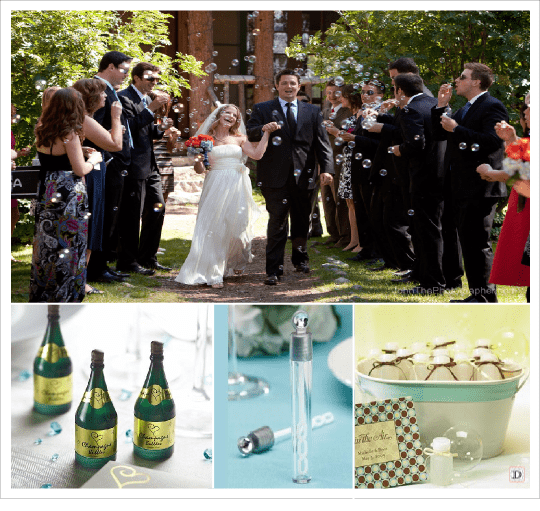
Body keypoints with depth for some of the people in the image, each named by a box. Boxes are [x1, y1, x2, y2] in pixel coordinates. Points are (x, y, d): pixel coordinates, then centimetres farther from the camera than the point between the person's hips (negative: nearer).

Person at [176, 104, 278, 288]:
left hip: (237, 188, 2)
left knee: (237, 224, 2)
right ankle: (214, 273, -3)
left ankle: (236, 262, 29)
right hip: (216, 188, -2)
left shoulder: (239, 139, 12)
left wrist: (266, 133, 1)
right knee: (214, 227, -7)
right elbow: (199, 169, 1)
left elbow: (257, 154, -2)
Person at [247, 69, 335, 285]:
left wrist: (326, 169, -6)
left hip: (303, 176, 3)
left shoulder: (312, 111, 12)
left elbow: (322, 142, 7)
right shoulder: (262, 109, 7)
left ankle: (300, 259, 34)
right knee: (277, 222, -7)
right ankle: (274, 270, -2)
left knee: (302, 221, 13)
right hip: (275, 176, -3)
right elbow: (250, 135, -1)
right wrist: (262, 130, -24)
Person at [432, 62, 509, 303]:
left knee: (478, 242, -7)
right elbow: (440, 133, 19)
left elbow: (493, 141, -24)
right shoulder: (465, 109, 20)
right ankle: (476, 294, 22)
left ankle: (486, 296, 0)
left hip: (480, 188, -10)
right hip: (461, 188, 10)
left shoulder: (492, 107, -11)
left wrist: (457, 129, -20)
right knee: (467, 242, 13)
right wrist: (441, 106, 7)